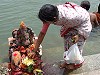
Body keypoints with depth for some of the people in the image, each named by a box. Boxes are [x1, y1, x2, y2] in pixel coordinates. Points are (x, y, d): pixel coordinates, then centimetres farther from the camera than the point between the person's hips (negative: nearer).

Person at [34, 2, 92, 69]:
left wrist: (79, 35, -30)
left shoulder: (68, 17, -46)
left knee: (77, 44, 0)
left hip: (82, 22, -5)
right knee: (67, 40, 7)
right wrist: (35, 50, -15)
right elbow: (42, 33, -19)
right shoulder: (49, 16, -27)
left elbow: (85, 18, -26)